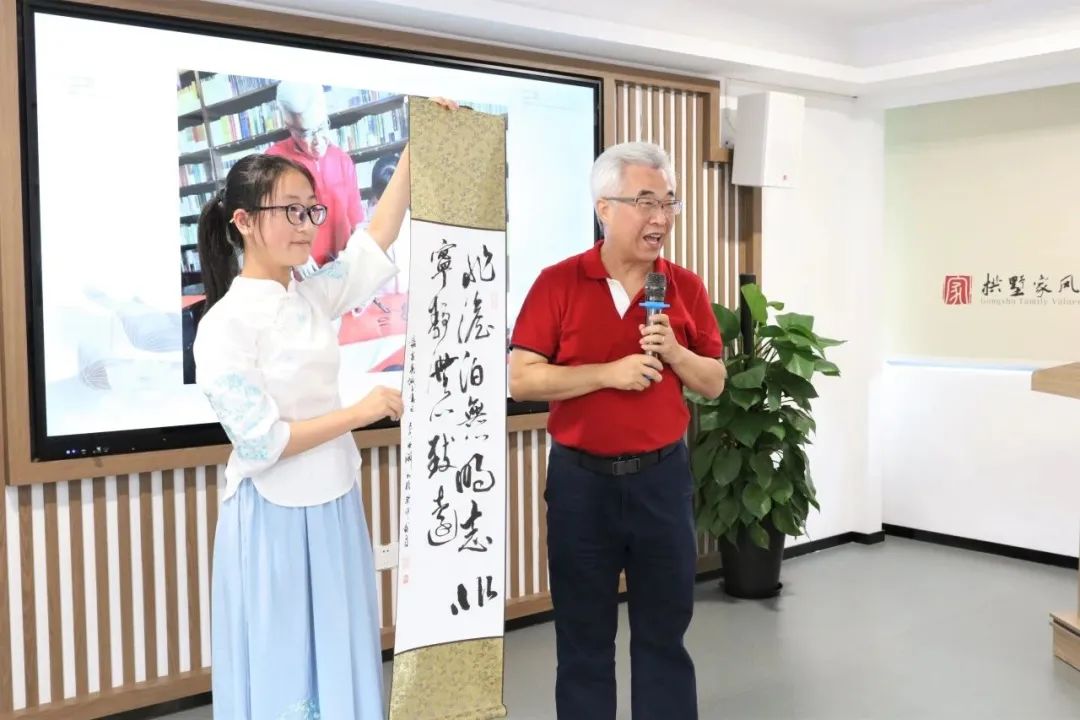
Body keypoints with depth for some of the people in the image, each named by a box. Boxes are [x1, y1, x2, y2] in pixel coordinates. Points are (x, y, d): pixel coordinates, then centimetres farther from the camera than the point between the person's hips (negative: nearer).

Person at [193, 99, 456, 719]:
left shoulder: (314, 298, 2)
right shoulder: (226, 324, -16)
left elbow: (379, 234, 7)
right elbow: (260, 443, -19)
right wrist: (361, 412, -15)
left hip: (334, 508, 6)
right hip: (275, 520, -6)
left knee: (340, 661, 14)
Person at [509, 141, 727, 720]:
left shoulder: (685, 287, 2)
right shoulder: (557, 283, -6)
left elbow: (713, 383, 7)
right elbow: (519, 379, -10)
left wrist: (673, 352, -13)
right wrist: (608, 373, -19)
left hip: (662, 476, 2)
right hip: (581, 478, -2)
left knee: (664, 632, 12)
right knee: (583, 638, 11)